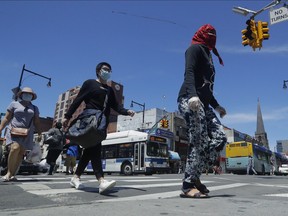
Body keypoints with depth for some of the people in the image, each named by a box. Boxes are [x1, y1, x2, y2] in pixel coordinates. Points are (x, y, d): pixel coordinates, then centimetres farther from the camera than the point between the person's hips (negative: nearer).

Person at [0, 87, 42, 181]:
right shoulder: (14, 104, 9)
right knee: (15, 148, -23)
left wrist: (39, 134, 3)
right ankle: (9, 172, -12)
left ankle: (13, 174, 2)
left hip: (27, 134, 3)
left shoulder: (34, 108, 16)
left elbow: (36, 122, 13)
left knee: (21, 153, -3)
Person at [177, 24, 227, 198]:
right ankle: (188, 186, -8)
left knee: (220, 138, -4)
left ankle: (194, 176, 2)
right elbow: (189, 72, -14)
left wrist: (216, 106, 29)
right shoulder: (195, 48, 5)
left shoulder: (207, 55, 31)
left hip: (202, 103, 9)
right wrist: (192, 94, -31)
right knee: (200, 142, -15)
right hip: (190, 100, -9)